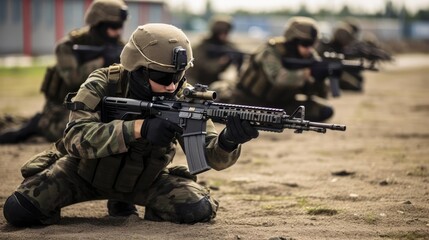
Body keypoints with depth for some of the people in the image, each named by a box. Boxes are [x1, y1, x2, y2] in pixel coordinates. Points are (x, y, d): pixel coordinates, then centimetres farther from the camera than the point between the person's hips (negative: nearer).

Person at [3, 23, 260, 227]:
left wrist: (228, 141, -49)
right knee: (19, 210, -19)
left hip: (146, 179, 2)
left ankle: (126, 203, 6)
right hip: (86, 173, -1)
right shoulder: (103, 85, -26)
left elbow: (210, 155, -24)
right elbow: (75, 137, -40)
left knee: (199, 209, -23)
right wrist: (139, 128, -51)